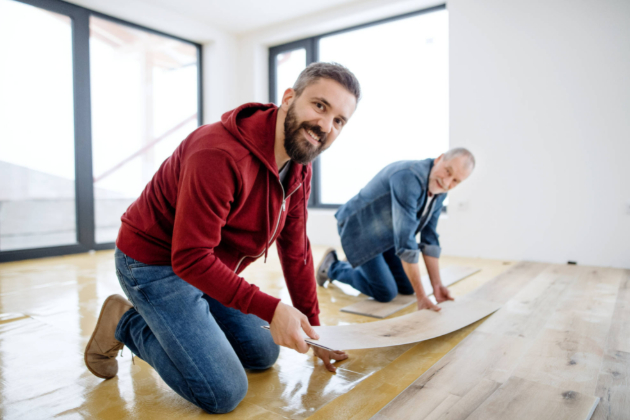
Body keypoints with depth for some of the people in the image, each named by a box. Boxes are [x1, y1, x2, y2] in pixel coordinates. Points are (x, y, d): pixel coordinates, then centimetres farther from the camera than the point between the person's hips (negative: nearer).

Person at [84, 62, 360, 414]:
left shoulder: (299, 168, -4)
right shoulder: (221, 155, -32)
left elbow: (296, 250, 2)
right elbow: (191, 258, -31)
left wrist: (313, 329, 4)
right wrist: (270, 308, -34)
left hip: (211, 267, 8)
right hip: (155, 263, -8)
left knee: (264, 355, 15)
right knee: (224, 394, -12)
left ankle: (165, 325, 25)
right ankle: (125, 324, 7)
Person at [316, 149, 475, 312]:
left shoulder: (440, 190, -6)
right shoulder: (409, 177, -35)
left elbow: (429, 238, 0)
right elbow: (405, 241, -37)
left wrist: (437, 286, -4)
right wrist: (421, 295, -32)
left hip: (386, 233, 8)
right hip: (359, 228, -8)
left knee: (407, 288, 7)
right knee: (386, 293, -11)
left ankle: (360, 265, 28)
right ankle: (333, 267, 10)